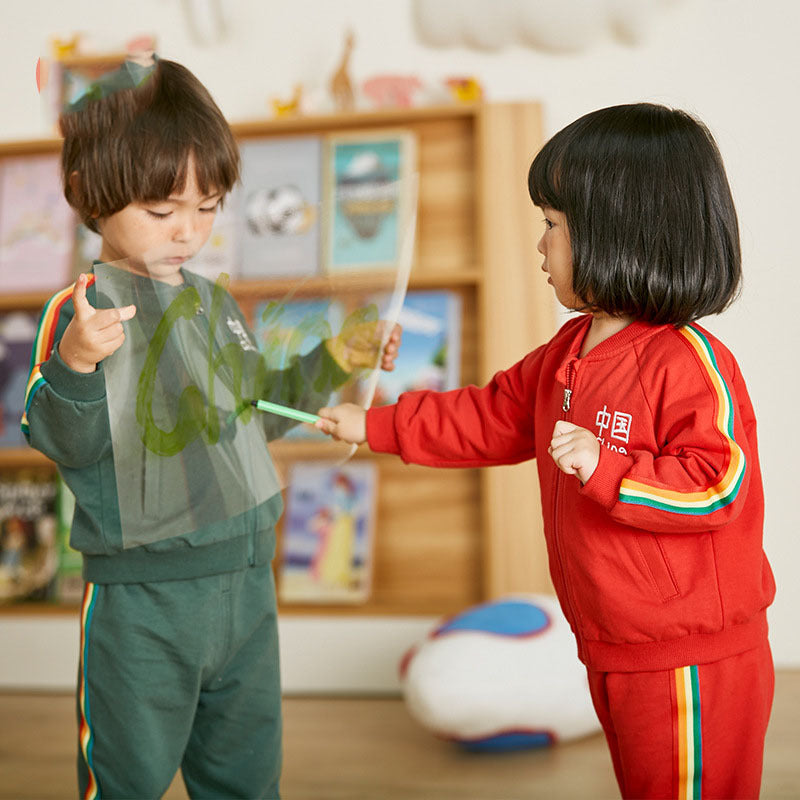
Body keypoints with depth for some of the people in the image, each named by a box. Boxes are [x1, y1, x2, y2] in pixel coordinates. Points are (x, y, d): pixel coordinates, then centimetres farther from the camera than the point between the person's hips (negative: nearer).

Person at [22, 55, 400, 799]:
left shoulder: (215, 301, 9)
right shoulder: (80, 311, -14)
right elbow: (65, 442, -22)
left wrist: (329, 362, 11)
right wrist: (75, 365, -40)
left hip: (244, 582, 6)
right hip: (140, 602, -6)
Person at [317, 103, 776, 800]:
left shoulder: (691, 363, -21)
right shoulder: (569, 352, 8)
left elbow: (721, 483, -25)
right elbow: (489, 418, 15)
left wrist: (604, 469, -32)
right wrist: (373, 427, 15)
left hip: (690, 660, -9)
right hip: (613, 651, 9)